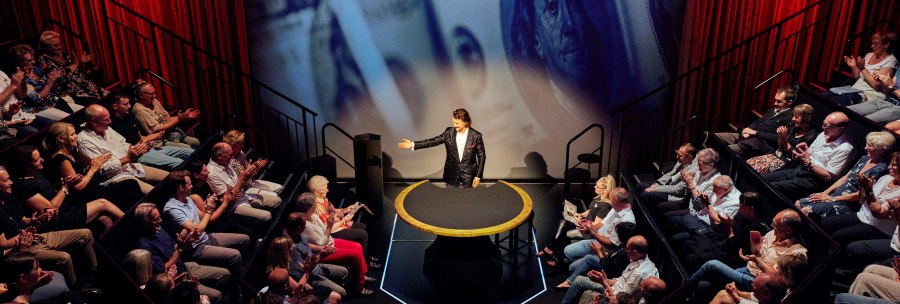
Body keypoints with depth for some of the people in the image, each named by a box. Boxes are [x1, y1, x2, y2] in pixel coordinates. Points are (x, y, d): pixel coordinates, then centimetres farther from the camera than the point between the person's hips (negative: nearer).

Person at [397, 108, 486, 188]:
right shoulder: (449, 132, -3)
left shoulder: (476, 136, -11)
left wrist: (478, 176, -6)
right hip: (451, 175, 3)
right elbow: (434, 141, -3)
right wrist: (413, 144, -12)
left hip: (468, 176, -2)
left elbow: (481, 156, -5)